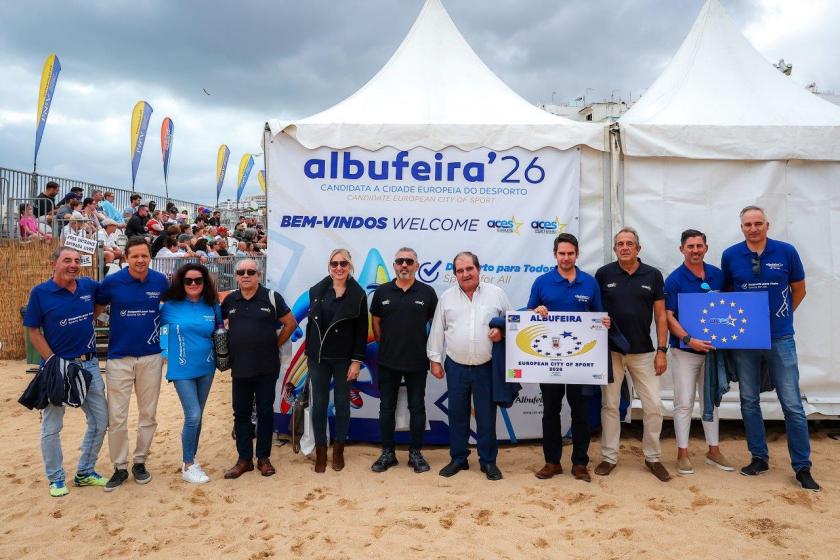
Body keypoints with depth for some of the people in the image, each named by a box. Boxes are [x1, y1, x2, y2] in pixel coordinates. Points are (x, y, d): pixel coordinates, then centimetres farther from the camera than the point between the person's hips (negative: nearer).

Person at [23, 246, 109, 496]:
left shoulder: (89, 286, 1)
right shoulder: (40, 293, -8)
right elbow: (34, 332, -6)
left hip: (90, 364, 4)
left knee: (100, 421, 9)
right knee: (51, 427, 7)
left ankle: (85, 472, 27)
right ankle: (56, 478, 25)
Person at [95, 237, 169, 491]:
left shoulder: (160, 281, -4)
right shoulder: (112, 282, -8)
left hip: (151, 357, 1)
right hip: (119, 357, -1)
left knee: (148, 414, 10)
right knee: (116, 416, 2)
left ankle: (140, 461, 27)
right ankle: (120, 467, 18)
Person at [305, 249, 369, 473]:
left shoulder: (358, 294, -5)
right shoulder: (316, 291, 3)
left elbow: (362, 331, -5)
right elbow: (311, 323, 8)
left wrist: (357, 360, -10)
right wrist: (308, 353, 6)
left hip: (344, 358, -2)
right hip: (318, 357, 2)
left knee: (342, 403, 8)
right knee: (319, 403, 6)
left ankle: (338, 450, 22)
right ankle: (320, 451, 19)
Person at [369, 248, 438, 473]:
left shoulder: (427, 292, -2)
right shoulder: (382, 292, 2)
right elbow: (375, 322, 11)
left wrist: (428, 348, 4)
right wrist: (385, 344, 10)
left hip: (417, 362, -1)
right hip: (387, 362, 1)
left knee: (417, 408, 7)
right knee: (386, 408, 9)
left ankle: (415, 453, 20)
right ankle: (387, 453, 21)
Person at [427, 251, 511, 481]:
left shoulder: (496, 293, -1)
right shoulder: (447, 297, 3)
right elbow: (437, 331, 6)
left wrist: (503, 331, -14)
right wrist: (435, 359, 4)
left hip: (486, 367, -1)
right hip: (456, 367, 2)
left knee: (486, 416, 7)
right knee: (457, 415, 11)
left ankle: (488, 461, 21)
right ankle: (458, 458, 25)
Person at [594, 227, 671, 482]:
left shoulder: (653, 275, 1)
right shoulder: (603, 274, -2)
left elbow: (661, 316, 2)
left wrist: (661, 350, -2)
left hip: (643, 352, 1)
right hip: (610, 350, 0)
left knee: (653, 406, 2)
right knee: (610, 405, 8)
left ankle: (653, 457, 20)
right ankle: (609, 457, 20)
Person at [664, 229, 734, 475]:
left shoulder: (717, 275, 4)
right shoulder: (674, 280, -9)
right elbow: (668, 317, -13)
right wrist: (689, 340, -24)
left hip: (713, 348, 5)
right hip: (685, 351, -4)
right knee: (684, 403, 1)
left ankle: (714, 451, 27)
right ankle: (682, 454, 12)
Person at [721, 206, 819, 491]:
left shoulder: (786, 252, -4)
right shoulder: (730, 256, -1)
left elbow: (798, 290, 9)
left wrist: (780, 316, 10)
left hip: (780, 339, -1)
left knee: (792, 404, 0)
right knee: (749, 401, 10)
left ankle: (802, 467, 12)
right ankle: (759, 457, 24)